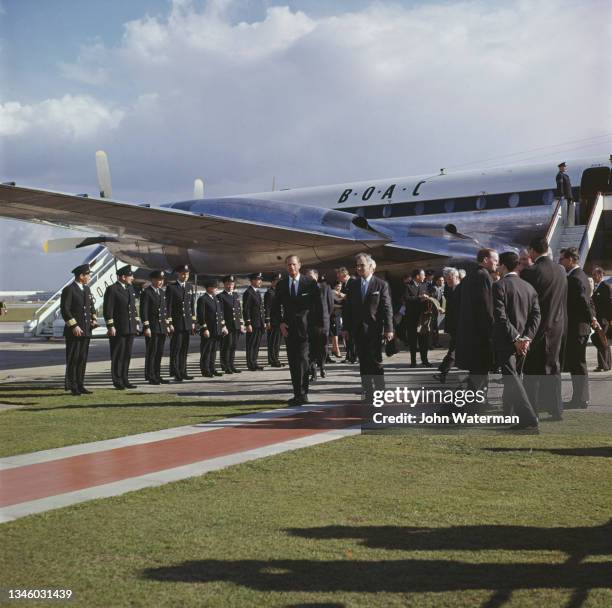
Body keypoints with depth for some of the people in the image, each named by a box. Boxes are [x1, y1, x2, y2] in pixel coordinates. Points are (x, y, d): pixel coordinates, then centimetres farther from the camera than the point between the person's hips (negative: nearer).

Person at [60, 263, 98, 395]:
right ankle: (72, 387, 4)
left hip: (86, 330, 7)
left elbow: (91, 305, 23)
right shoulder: (68, 290, -9)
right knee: (73, 359, -2)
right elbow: (65, 310, -14)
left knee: (82, 359, 9)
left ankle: (80, 385, 15)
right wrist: (74, 326, -18)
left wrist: (93, 319, 6)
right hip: (73, 331, -7)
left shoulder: (87, 289, 14)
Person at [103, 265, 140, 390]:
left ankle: (125, 380, 16)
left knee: (127, 355, 10)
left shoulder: (130, 288, 15)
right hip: (118, 329, -7)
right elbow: (108, 310, -12)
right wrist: (110, 326, -16)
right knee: (118, 356, -1)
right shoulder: (112, 289, -9)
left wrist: (137, 322, 15)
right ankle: (117, 381, 6)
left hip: (130, 328, 7)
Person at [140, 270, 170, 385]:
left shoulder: (162, 292, 15)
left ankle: (157, 376, 16)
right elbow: (143, 311, -12)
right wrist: (146, 327, -17)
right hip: (151, 328, -7)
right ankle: (150, 377, 1)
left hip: (162, 328, 7)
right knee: (151, 353, -4)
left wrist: (167, 324, 14)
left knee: (159, 353, 9)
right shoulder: (146, 292, -8)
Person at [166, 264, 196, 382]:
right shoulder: (171, 287, -4)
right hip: (176, 322, -5)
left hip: (187, 323, 5)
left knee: (184, 349, 8)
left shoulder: (190, 287, 12)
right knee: (176, 348, -4)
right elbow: (168, 306, -7)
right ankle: (176, 373, -1)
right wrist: (169, 323, -12)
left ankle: (183, 372, 13)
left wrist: (193, 322, 10)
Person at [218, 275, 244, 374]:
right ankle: (226, 367, 2)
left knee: (233, 346, 10)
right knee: (226, 346, -4)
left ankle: (232, 366, 17)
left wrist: (241, 324, 12)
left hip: (236, 326, 6)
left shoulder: (236, 295, 16)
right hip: (227, 326, -6)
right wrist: (223, 326, -15)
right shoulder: (220, 296, -4)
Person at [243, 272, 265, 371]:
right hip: (253, 324, -9)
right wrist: (248, 324, -19)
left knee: (257, 344, 12)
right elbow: (245, 310, -15)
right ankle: (251, 364, 3)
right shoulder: (248, 293, -12)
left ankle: (254, 362, 20)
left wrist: (263, 322, 19)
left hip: (259, 324, 9)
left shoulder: (257, 292, 17)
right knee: (251, 345, -2)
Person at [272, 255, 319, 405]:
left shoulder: (310, 282, 0)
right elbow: (276, 306, 12)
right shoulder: (281, 285, 9)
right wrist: (281, 323, -1)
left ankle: (302, 394, -13)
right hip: (288, 328, 4)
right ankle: (298, 394, 11)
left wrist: (313, 323, -4)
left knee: (302, 359, -13)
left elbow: (317, 303, 2)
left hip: (304, 327, -4)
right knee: (293, 362, 6)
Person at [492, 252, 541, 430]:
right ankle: (509, 415, 29)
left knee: (512, 379, -7)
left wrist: (516, 338, -15)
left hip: (505, 342, -7)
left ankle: (528, 418, -17)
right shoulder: (529, 287, 10)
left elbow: (500, 316, -18)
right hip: (523, 341, 7)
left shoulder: (499, 285, -10)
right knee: (513, 377, 19)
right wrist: (526, 338, -4)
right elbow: (536, 315, 3)